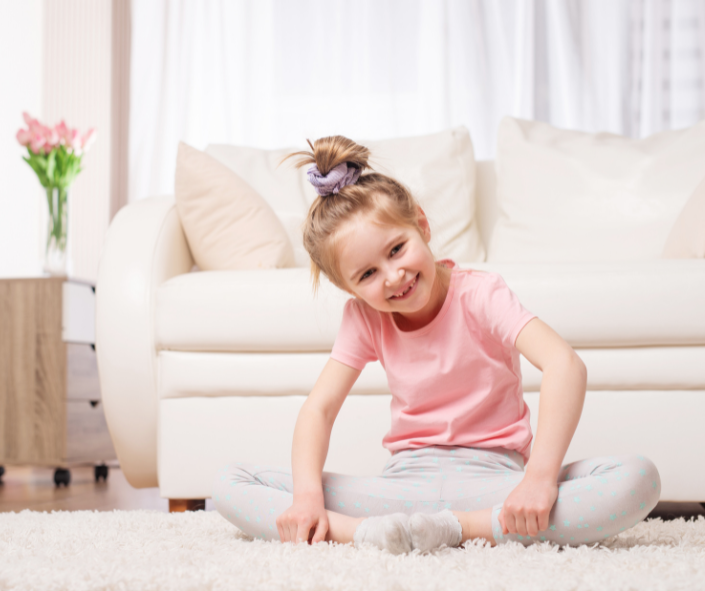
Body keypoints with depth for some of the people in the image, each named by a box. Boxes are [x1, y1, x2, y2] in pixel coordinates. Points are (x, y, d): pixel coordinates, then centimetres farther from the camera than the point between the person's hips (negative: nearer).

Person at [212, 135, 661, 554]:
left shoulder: (479, 294, -9)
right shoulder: (364, 318, 5)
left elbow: (565, 366, -24)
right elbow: (320, 407, -2)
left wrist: (540, 477, -36)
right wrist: (308, 493, -21)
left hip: (491, 477, -3)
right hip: (405, 482, 3)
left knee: (639, 479, -30)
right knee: (229, 484, -11)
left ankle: (456, 529, -31)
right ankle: (368, 534, -32)